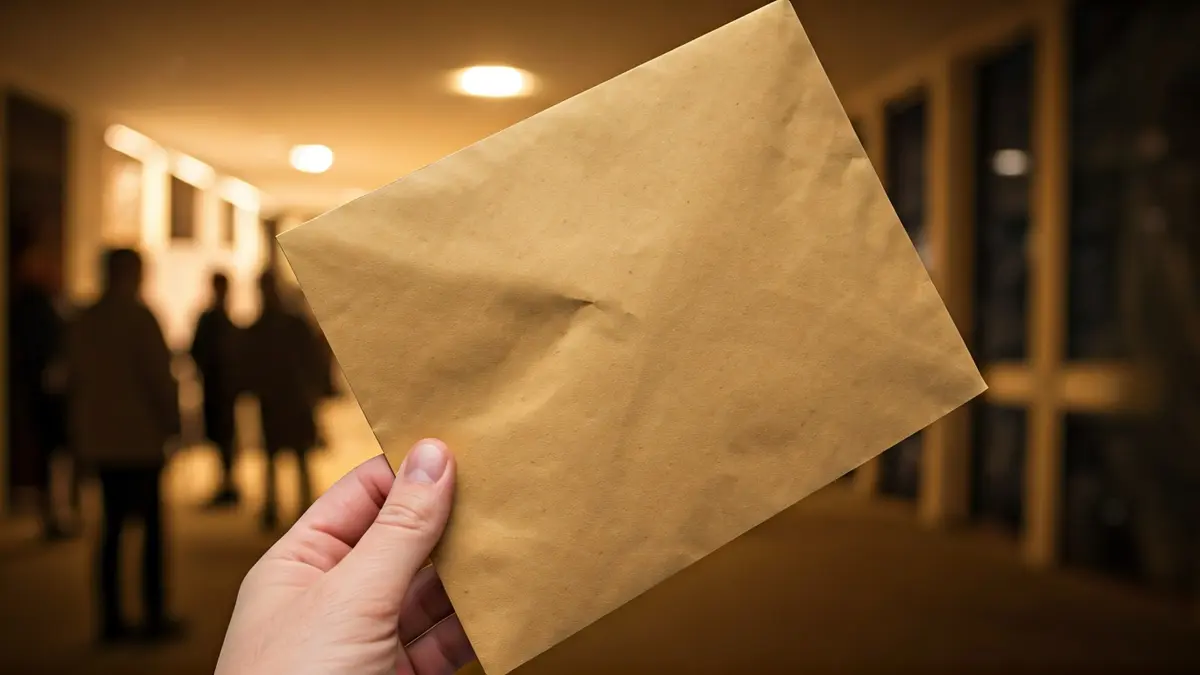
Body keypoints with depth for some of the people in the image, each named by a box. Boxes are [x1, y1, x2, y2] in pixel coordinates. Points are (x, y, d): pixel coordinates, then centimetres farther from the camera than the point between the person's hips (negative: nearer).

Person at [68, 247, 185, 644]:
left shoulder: (84, 321, 9)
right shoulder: (139, 317, -12)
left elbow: (76, 379, 12)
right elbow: (159, 375, -13)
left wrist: (83, 431, 18)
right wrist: (173, 421, -2)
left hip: (100, 443, 6)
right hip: (141, 440, -6)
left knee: (112, 526, 10)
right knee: (152, 526, 1)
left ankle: (111, 619, 12)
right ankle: (155, 618, 4)